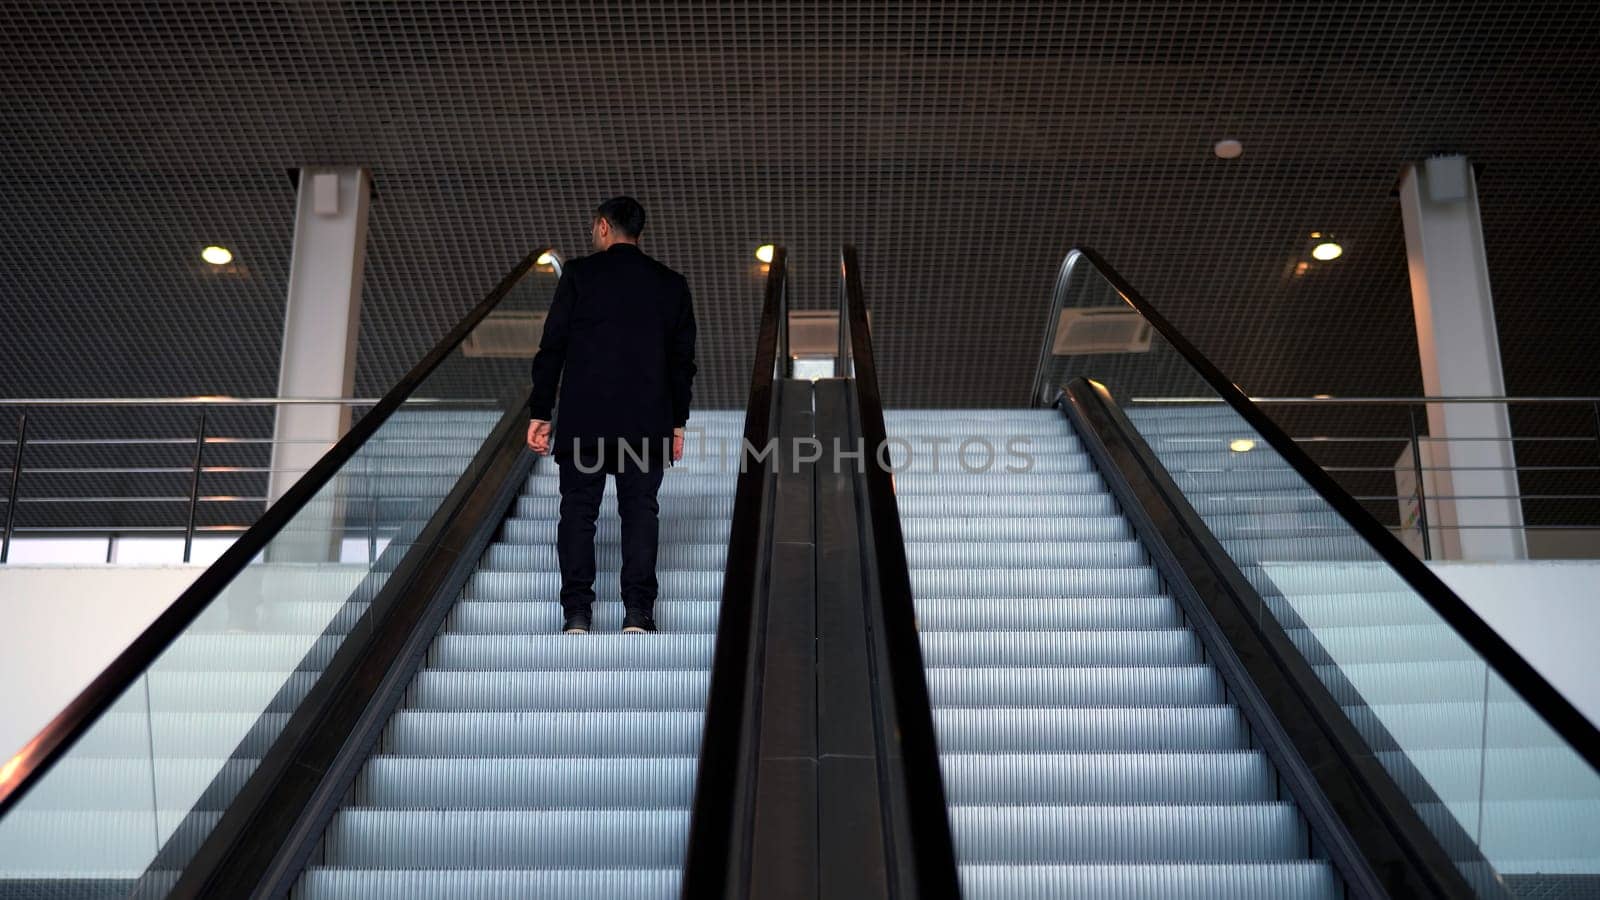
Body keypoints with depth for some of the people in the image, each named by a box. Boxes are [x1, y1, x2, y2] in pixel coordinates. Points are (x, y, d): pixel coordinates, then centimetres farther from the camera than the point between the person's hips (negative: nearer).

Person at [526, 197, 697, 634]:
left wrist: (540, 413, 3)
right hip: (648, 420, 2)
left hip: (584, 418, -2)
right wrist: (677, 422, 15)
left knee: (577, 512, 4)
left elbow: (552, 347, -2)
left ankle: (577, 613, 1)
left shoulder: (579, 274, 0)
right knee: (640, 512, 5)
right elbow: (682, 359, 9)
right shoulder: (671, 284, 8)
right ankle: (638, 612, -1)